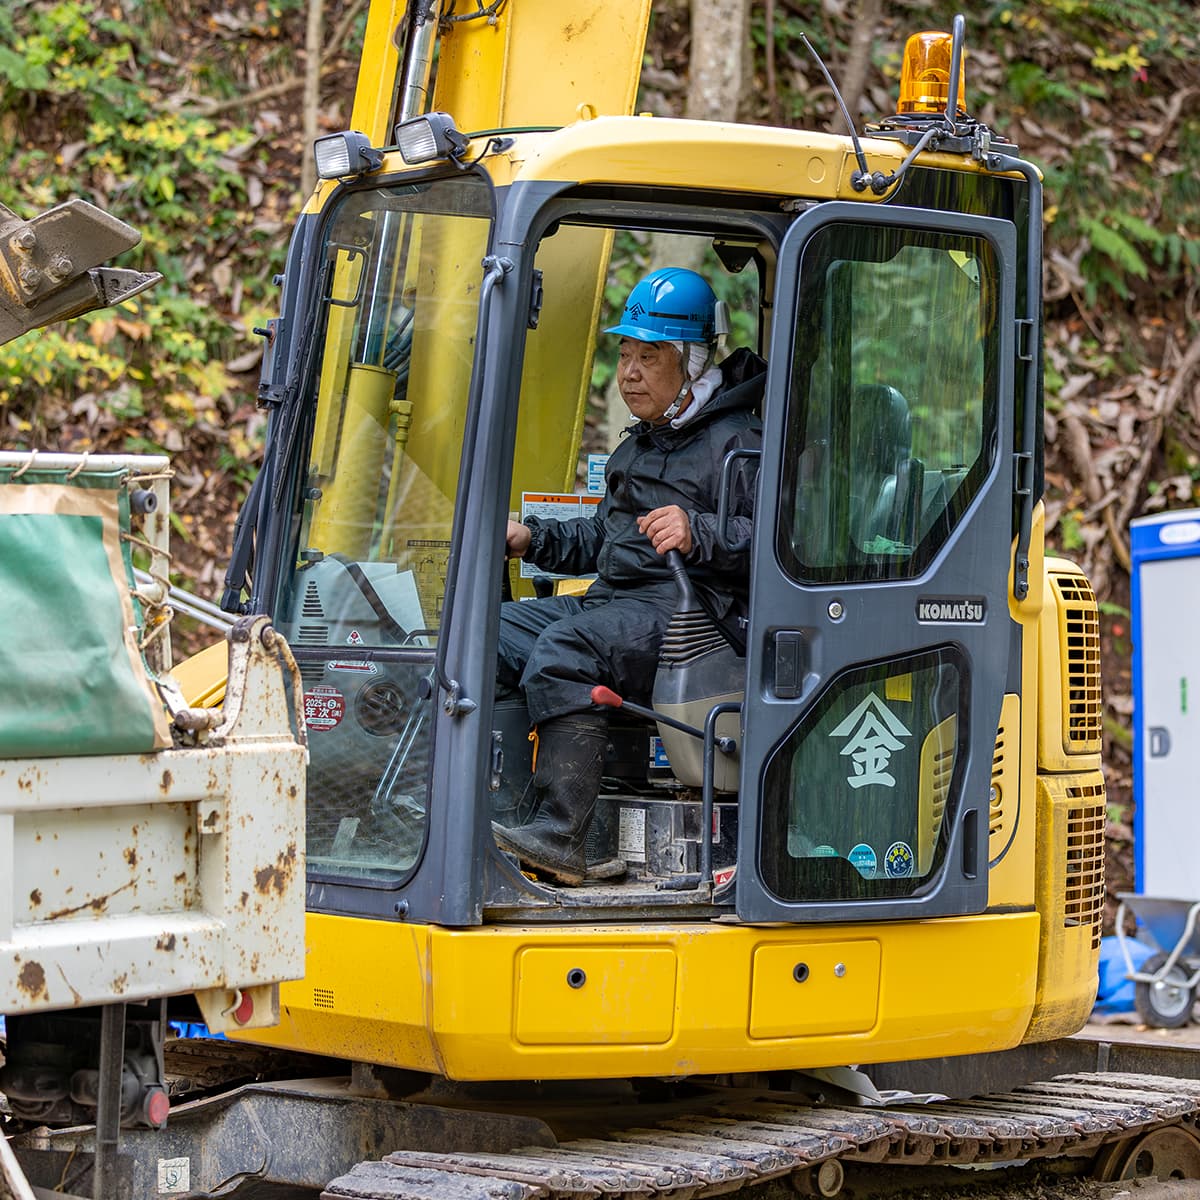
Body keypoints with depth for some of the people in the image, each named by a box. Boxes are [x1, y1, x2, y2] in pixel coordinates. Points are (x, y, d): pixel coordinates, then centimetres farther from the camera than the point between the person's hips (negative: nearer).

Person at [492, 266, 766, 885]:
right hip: (611, 602, 10)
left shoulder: (735, 443, -4)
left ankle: (561, 836, -37)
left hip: (689, 612, -10)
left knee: (564, 652, -33)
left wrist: (699, 533, -31)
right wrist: (532, 538, 22)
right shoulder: (637, 449, 28)